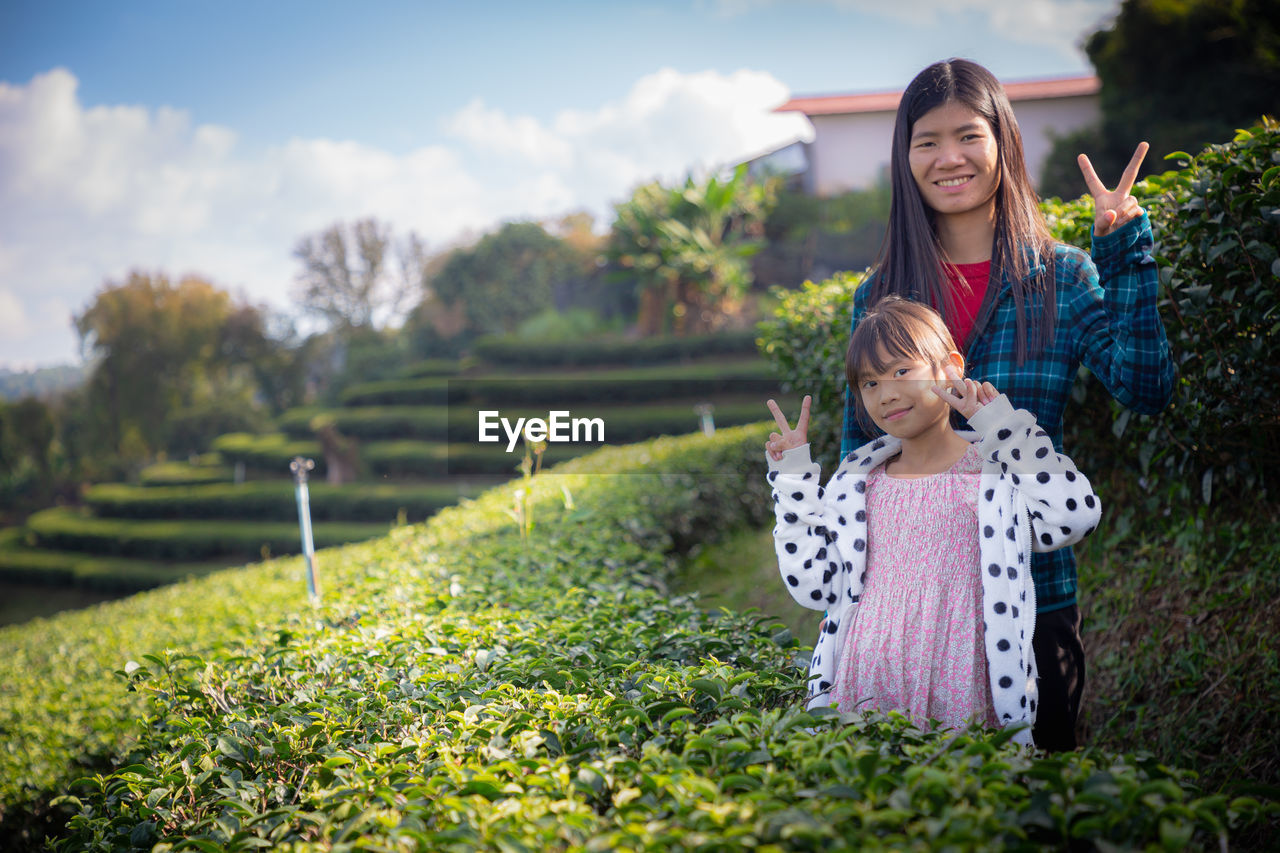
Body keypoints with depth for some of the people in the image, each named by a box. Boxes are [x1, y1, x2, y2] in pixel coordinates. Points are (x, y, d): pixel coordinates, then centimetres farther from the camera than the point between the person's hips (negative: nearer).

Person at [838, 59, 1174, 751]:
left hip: (1032, 585, -1)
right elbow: (858, 446, 9)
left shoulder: (1064, 277, 1)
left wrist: (1126, 252, -14)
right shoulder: (879, 296, 4)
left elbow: (1146, 391, -13)